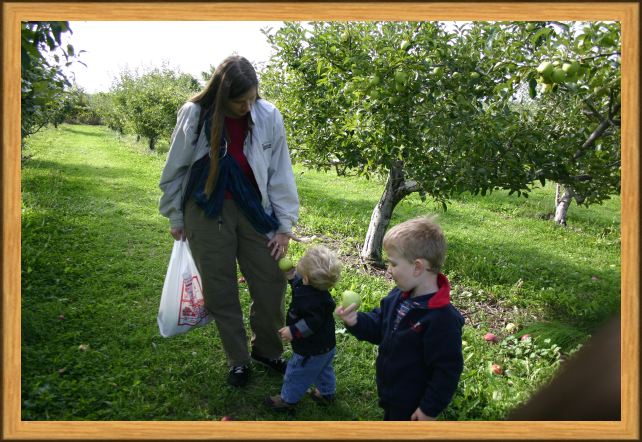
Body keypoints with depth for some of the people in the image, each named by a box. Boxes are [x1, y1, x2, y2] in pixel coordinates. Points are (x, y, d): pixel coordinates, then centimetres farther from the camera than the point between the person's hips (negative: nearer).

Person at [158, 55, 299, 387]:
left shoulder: (268, 116, -9)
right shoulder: (195, 115, -12)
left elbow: (280, 173, -3)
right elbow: (176, 170, 1)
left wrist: (285, 225, -2)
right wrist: (176, 218, 6)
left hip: (254, 210, 1)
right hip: (208, 211, -1)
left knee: (272, 283, 5)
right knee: (221, 292, 7)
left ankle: (267, 350, 30)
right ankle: (238, 359, 28)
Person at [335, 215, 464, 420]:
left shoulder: (442, 320, -33)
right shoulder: (399, 296, -7)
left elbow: (447, 370, -26)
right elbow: (378, 325, 5)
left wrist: (430, 409, -18)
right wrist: (356, 321, -16)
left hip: (412, 407, -7)